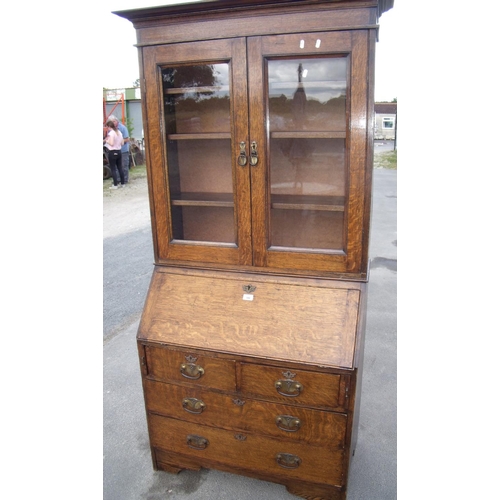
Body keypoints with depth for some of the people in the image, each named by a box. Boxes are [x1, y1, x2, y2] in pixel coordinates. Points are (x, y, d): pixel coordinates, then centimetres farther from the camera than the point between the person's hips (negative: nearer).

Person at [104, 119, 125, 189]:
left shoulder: (111, 133, -13)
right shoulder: (119, 132, 9)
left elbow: (111, 143, -20)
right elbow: (122, 143, 10)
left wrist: (106, 140, -3)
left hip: (112, 152, -7)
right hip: (119, 151, 7)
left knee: (113, 169, -2)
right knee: (120, 167, 14)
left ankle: (115, 185, -3)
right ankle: (123, 183, 18)